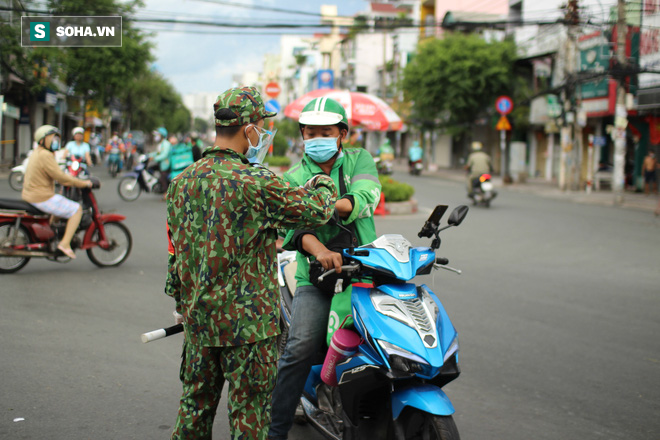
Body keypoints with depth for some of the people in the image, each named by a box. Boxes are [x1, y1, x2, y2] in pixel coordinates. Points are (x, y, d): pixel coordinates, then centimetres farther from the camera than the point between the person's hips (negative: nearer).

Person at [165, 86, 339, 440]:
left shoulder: (182, 183, 5)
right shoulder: (256, 184, -18)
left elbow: (176, 252, 13)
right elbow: (315, 210, -11)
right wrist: (324, 183, 11)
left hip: (197, 319, 7)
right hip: (248, 322, -7)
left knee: (195, 406, 17)